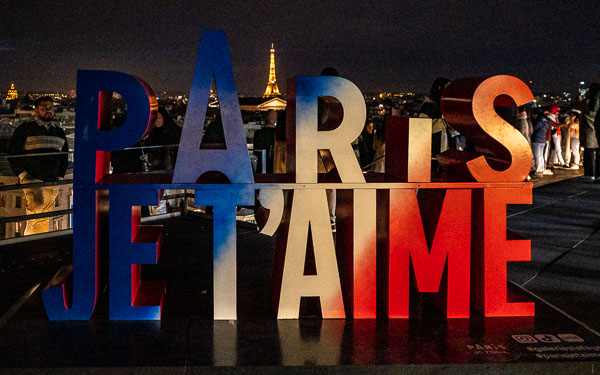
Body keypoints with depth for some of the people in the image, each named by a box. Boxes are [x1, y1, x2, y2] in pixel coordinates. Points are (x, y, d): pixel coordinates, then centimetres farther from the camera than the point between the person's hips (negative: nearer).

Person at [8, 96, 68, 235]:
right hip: (32, 179, -5)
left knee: (45, 219, 4)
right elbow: (12, 153, 1)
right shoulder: (26, 129, 2)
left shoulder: (59, 132, 17)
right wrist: (22, 174, -7)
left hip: (52, 182, 5)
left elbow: (65, 156, 27)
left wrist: (60, 176, 15)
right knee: (36, 209, -24)